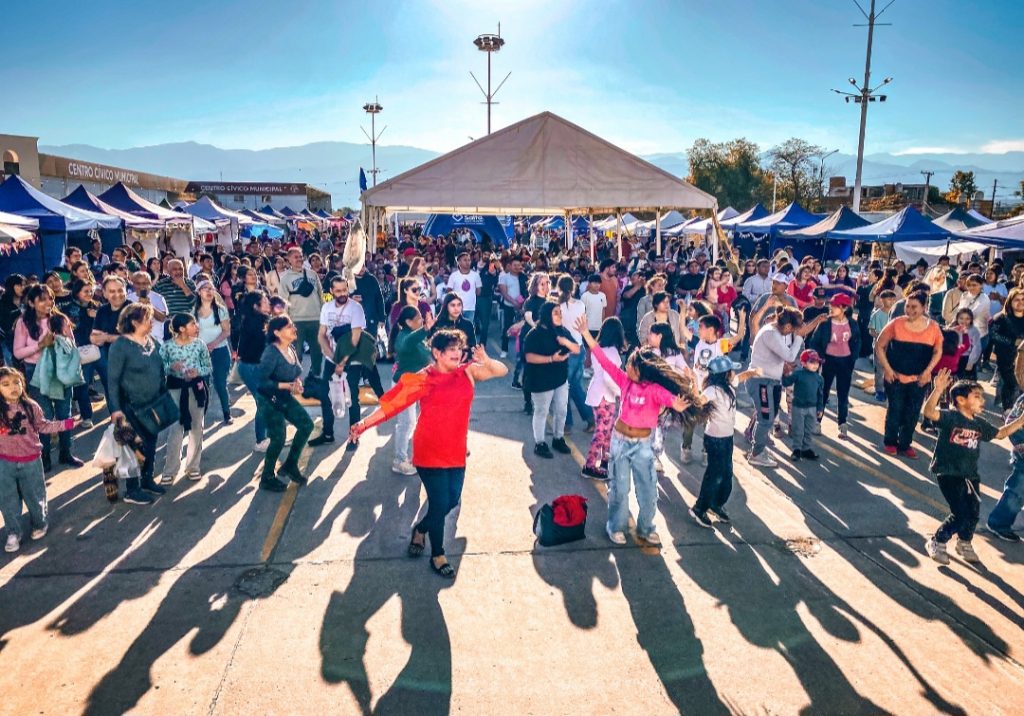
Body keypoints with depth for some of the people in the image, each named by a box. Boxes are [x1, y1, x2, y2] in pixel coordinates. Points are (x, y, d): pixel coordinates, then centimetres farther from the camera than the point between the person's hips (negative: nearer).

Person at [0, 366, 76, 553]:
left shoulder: (31, 406, -7)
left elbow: (43, 426, 4)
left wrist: (66, 424, -1)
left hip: (30, 461, 0)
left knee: (34, 496, 15)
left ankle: (40, 523, 38)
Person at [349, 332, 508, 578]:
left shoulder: (467, 372, 2)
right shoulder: (423, 379, -10)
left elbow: (502, 371, 0)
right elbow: (392, 403, -12)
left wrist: (486, 360, -20)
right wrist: (364, 424, -18)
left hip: (456, 451, 5)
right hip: (430, 452, -5)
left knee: (452, 501, 12)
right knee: (440, 503, -1)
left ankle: (420, 530, 41)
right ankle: (437, 556, 22)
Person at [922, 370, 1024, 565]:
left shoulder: (980, 424, 9)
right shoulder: (950, 417, -14)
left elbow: (1000, 433, 27)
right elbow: (929, 412, -33)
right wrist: (938, 389, -47)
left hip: (970, 475, 7)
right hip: (948, 473, -7)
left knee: (973, 512, 8)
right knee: (960, 515, -11)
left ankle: (964, 543, 35)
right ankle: (936, 543, 10)